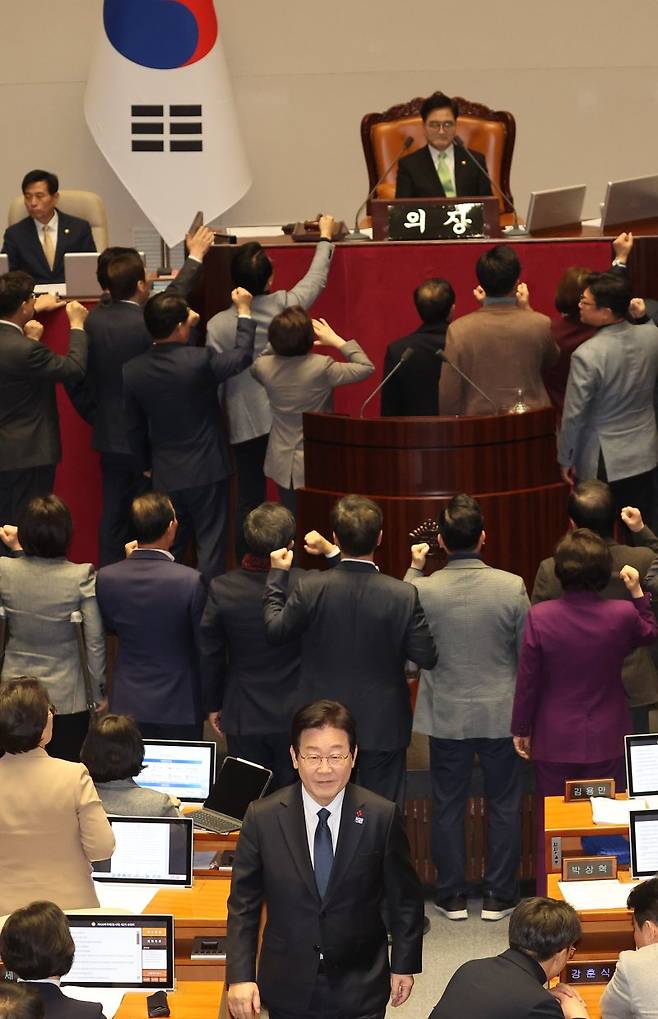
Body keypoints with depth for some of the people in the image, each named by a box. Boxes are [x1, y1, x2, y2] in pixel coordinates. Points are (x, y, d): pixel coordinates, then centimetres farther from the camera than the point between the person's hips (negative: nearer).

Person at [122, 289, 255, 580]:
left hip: (165, 475, 4)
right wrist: (244, 312, 11)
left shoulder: (132, 370, -7)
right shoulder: (200, 361, -19)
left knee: (168, 547, 15)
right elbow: (242, 356, -1)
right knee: (210, 544, 5)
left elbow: (133, 427, 4)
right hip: (206, 469, -4)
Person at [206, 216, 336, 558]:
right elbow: (316, 279, 11)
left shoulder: (218, 325, -11)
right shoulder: (285, 306, -8)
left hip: (245, 426, 0)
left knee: (249, 502, 6)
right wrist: (325, 237, 28)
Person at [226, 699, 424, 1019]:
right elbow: (243, 903, -3)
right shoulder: (263, 818, -8)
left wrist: (404, 966, 3)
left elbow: (405, 899, 1)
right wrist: (240, 977, -9)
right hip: (288, 990, 0)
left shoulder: (382, 817, -10)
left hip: (360, 988, 0)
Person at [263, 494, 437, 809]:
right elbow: (426, 657, -11)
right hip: (382, 727, -1)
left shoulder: (311, 588, -16)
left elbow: (276, 630, -3)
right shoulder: (403, 595, -17)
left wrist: (277, 576, 10)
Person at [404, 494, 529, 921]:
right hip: (502, 713, -1)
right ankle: (499, 895, 19)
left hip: (446, 715, 1)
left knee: (448, 806, 13)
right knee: (505, 805, 13)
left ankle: (452, 896, 21)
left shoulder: (422, 589, -14)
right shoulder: (512, 587, -15)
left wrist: (415, 570, 10)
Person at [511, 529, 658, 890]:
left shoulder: (539, 616, -17)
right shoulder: (623, 615, -14)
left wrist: (520, 730, 4)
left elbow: (528, 681, -8)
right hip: (607, 742, 0)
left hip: (554, 742, 0)